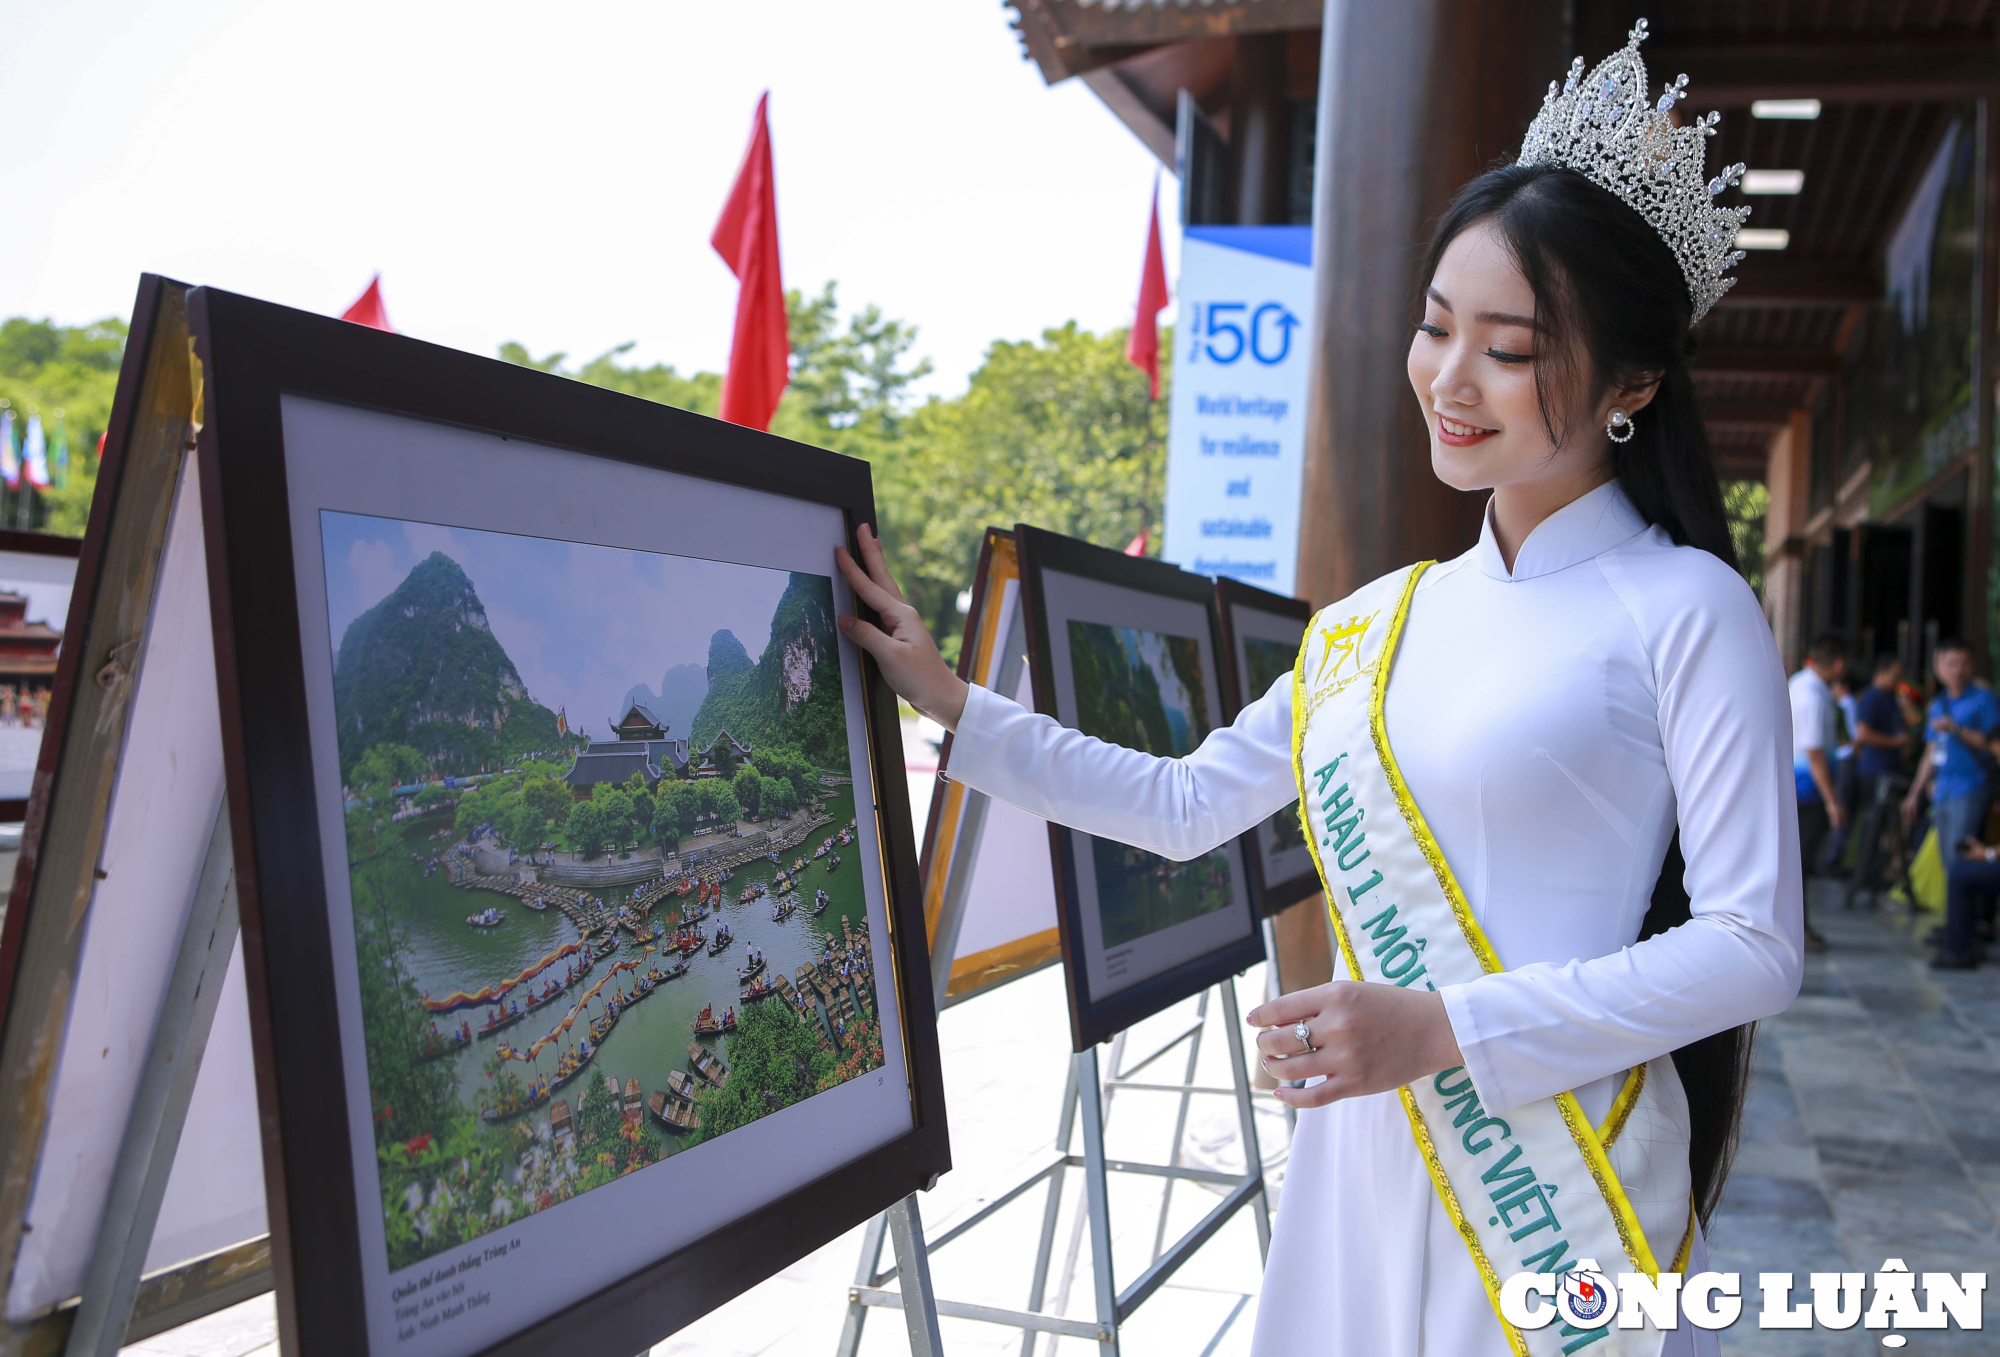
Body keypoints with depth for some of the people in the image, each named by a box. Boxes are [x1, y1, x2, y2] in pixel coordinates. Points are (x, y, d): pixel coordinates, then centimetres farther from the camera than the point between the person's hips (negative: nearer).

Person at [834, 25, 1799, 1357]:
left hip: (1556, 1180, -5)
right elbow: (1185, 806, 14)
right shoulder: (1381, 619, 8)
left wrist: (1442, 1026, -19)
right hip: (1363, 1155, 5)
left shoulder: (1684, 610, -8)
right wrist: (949, 702, 8)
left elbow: (1754, 947, -11)